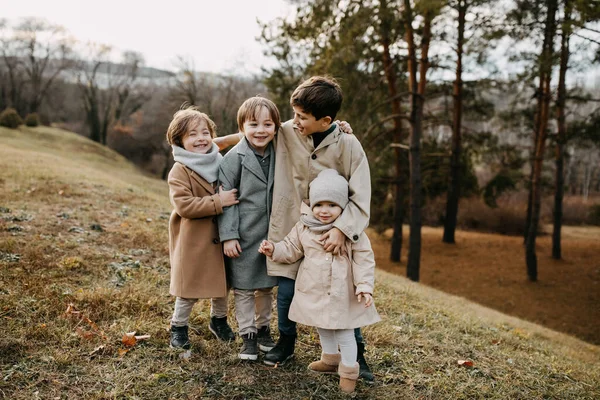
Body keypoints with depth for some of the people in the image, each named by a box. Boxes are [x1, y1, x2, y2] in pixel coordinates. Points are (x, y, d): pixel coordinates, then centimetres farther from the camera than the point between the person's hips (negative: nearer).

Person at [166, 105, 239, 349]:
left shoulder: (219, 164, 5)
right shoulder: (179, 172, -13)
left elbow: (230, 195, 19)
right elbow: (184, 205, -24)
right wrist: (217, 202, -26)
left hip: (219, 238, 6)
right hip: (192, 241, -6)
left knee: (222, 283, 17)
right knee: (189, 289, 4)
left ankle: (219, 320, 40)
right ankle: (178, 327, 25)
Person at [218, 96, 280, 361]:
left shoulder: (278, 154, 2)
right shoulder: (234, 158, -11)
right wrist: (228, 235, -14)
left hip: (271, 235, 5)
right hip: (244, 236, -5)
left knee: (266, 286, 17)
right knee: (243, 288, 7)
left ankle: (264, 329, 35)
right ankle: (248, 336, 21)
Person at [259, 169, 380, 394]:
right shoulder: (304, 227, -3)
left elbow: (364, 260, -11)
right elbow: (291, 249, 7)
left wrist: (365, 286, -18)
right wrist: (274, 250, -9)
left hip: (341, 295, -5)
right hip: (314, 292, 5)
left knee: (345, 333, 6)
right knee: (323, 329, 23)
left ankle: (349, 370, 24)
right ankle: (330, 360, 45)